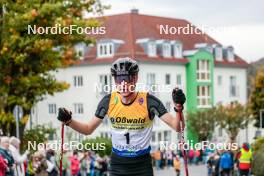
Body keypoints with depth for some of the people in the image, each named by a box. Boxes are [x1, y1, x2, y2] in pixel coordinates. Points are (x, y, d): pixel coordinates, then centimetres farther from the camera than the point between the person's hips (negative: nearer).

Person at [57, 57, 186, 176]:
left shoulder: (148, 101, -15)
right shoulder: (108, 101, -8)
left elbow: (177, 127, -17)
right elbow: (89, 129, 3)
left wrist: (178, 108, -37)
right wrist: (69, 121, -14)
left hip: (142, 165, -2)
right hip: (117, 164, 2)